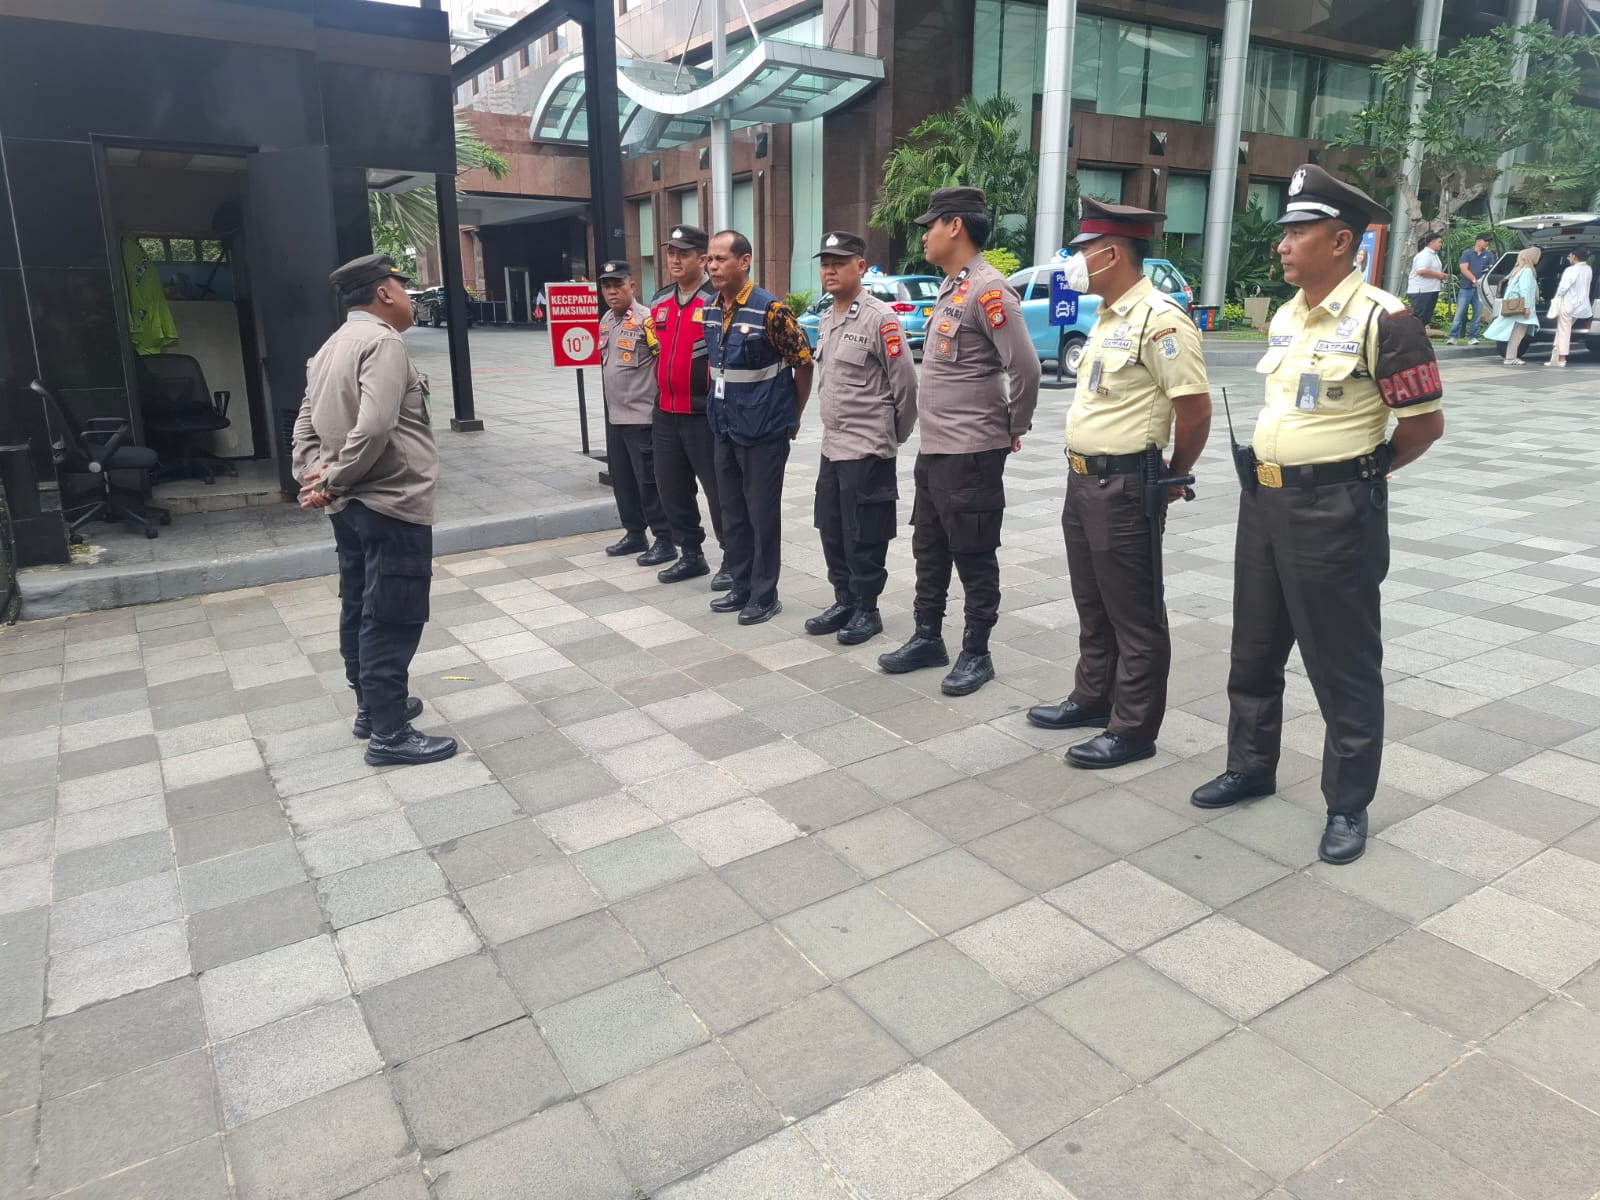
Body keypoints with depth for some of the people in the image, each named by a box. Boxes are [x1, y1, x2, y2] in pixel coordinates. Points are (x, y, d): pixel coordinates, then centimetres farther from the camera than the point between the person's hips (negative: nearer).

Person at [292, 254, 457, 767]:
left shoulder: (329, 349, 16)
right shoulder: (382, 342, -14)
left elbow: (306, 424, 11)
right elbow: (374, 427, -25)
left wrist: (312, 478, -1)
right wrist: (334, 481, -15)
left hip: (350, 506, 10)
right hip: (392, 504, -10)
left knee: (361, 609, 18)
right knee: (392, 620, -5)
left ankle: (373, 706, 31)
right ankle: (389, 735, 1)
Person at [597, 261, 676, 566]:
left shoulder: (646, 319, -13)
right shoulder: (606, 320, 12)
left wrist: (658, 401, -14)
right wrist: (611, 404, 20)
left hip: (642, 416, -8)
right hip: (614, 415, 8)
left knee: (649, 480, -4)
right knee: (622, 479, 14)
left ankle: (665, 540, 5)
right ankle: (634, 534, 25)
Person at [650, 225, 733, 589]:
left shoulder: (717, 300, -11)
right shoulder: (660, 301, 12)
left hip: (705, 414, -8)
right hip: (666, 414, 8)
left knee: (718, 491, 0)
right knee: (672, 489, 13)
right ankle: (691, 555, 28)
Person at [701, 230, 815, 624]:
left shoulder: (770, 309, -15)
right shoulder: (711, 311, 6)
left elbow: (804, 363, -9)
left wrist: (793, 414, -1)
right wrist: (722, 410, 13)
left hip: (764, 432, -7)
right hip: (725, 430, 7)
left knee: (762, 514, 2)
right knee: (733, 513, 13)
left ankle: (765, 595, 13)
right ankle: (741, 586, 26)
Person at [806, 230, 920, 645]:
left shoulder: (880, 318, -14)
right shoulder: (826, 319, 12)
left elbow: (904, 383, -11)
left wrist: (897, 434, -2)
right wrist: (834, 426, 17)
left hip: (868, 448, -8)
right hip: (832, 446, 8)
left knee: (864, 536, 0)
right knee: (831, 531, 13)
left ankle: (866, 610, 13)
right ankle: (844, 601, 26)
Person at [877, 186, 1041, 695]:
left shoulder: (988, 289, -17)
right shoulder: (951, 288, 13)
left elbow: (1025, 368, -22)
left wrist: (1013, 429, -10)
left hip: (970, 454, -10)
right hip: (933, 449, 10)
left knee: (974, 558, 2)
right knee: (929, 551, 17)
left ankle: (976, 654, 15)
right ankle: (927, 638, 30)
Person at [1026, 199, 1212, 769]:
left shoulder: (1159, 319, -17)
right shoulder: (1108, 316, 13)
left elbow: (1195, 410, -18)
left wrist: (1173, 478, -5)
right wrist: (1084, 473, 17)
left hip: (1125, 486, -10)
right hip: (1083, 479, 10)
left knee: (1134, 614, 2)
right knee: (1093, 604, 20)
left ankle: (1133, 729, 12)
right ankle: (1093, 697, 35)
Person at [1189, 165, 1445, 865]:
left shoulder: (1382, 320, -14)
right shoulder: (1284, 318, 10)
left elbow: (1425, 423, -10)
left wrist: (1360, 473, 2)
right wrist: (1269, 474, 12)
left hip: (1335, 511, -8)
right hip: (1263, 500, 8)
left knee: (1344, 668, 4)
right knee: (1254, 650, 17)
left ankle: (1348, 807, 19)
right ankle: (1250, 767, 35)